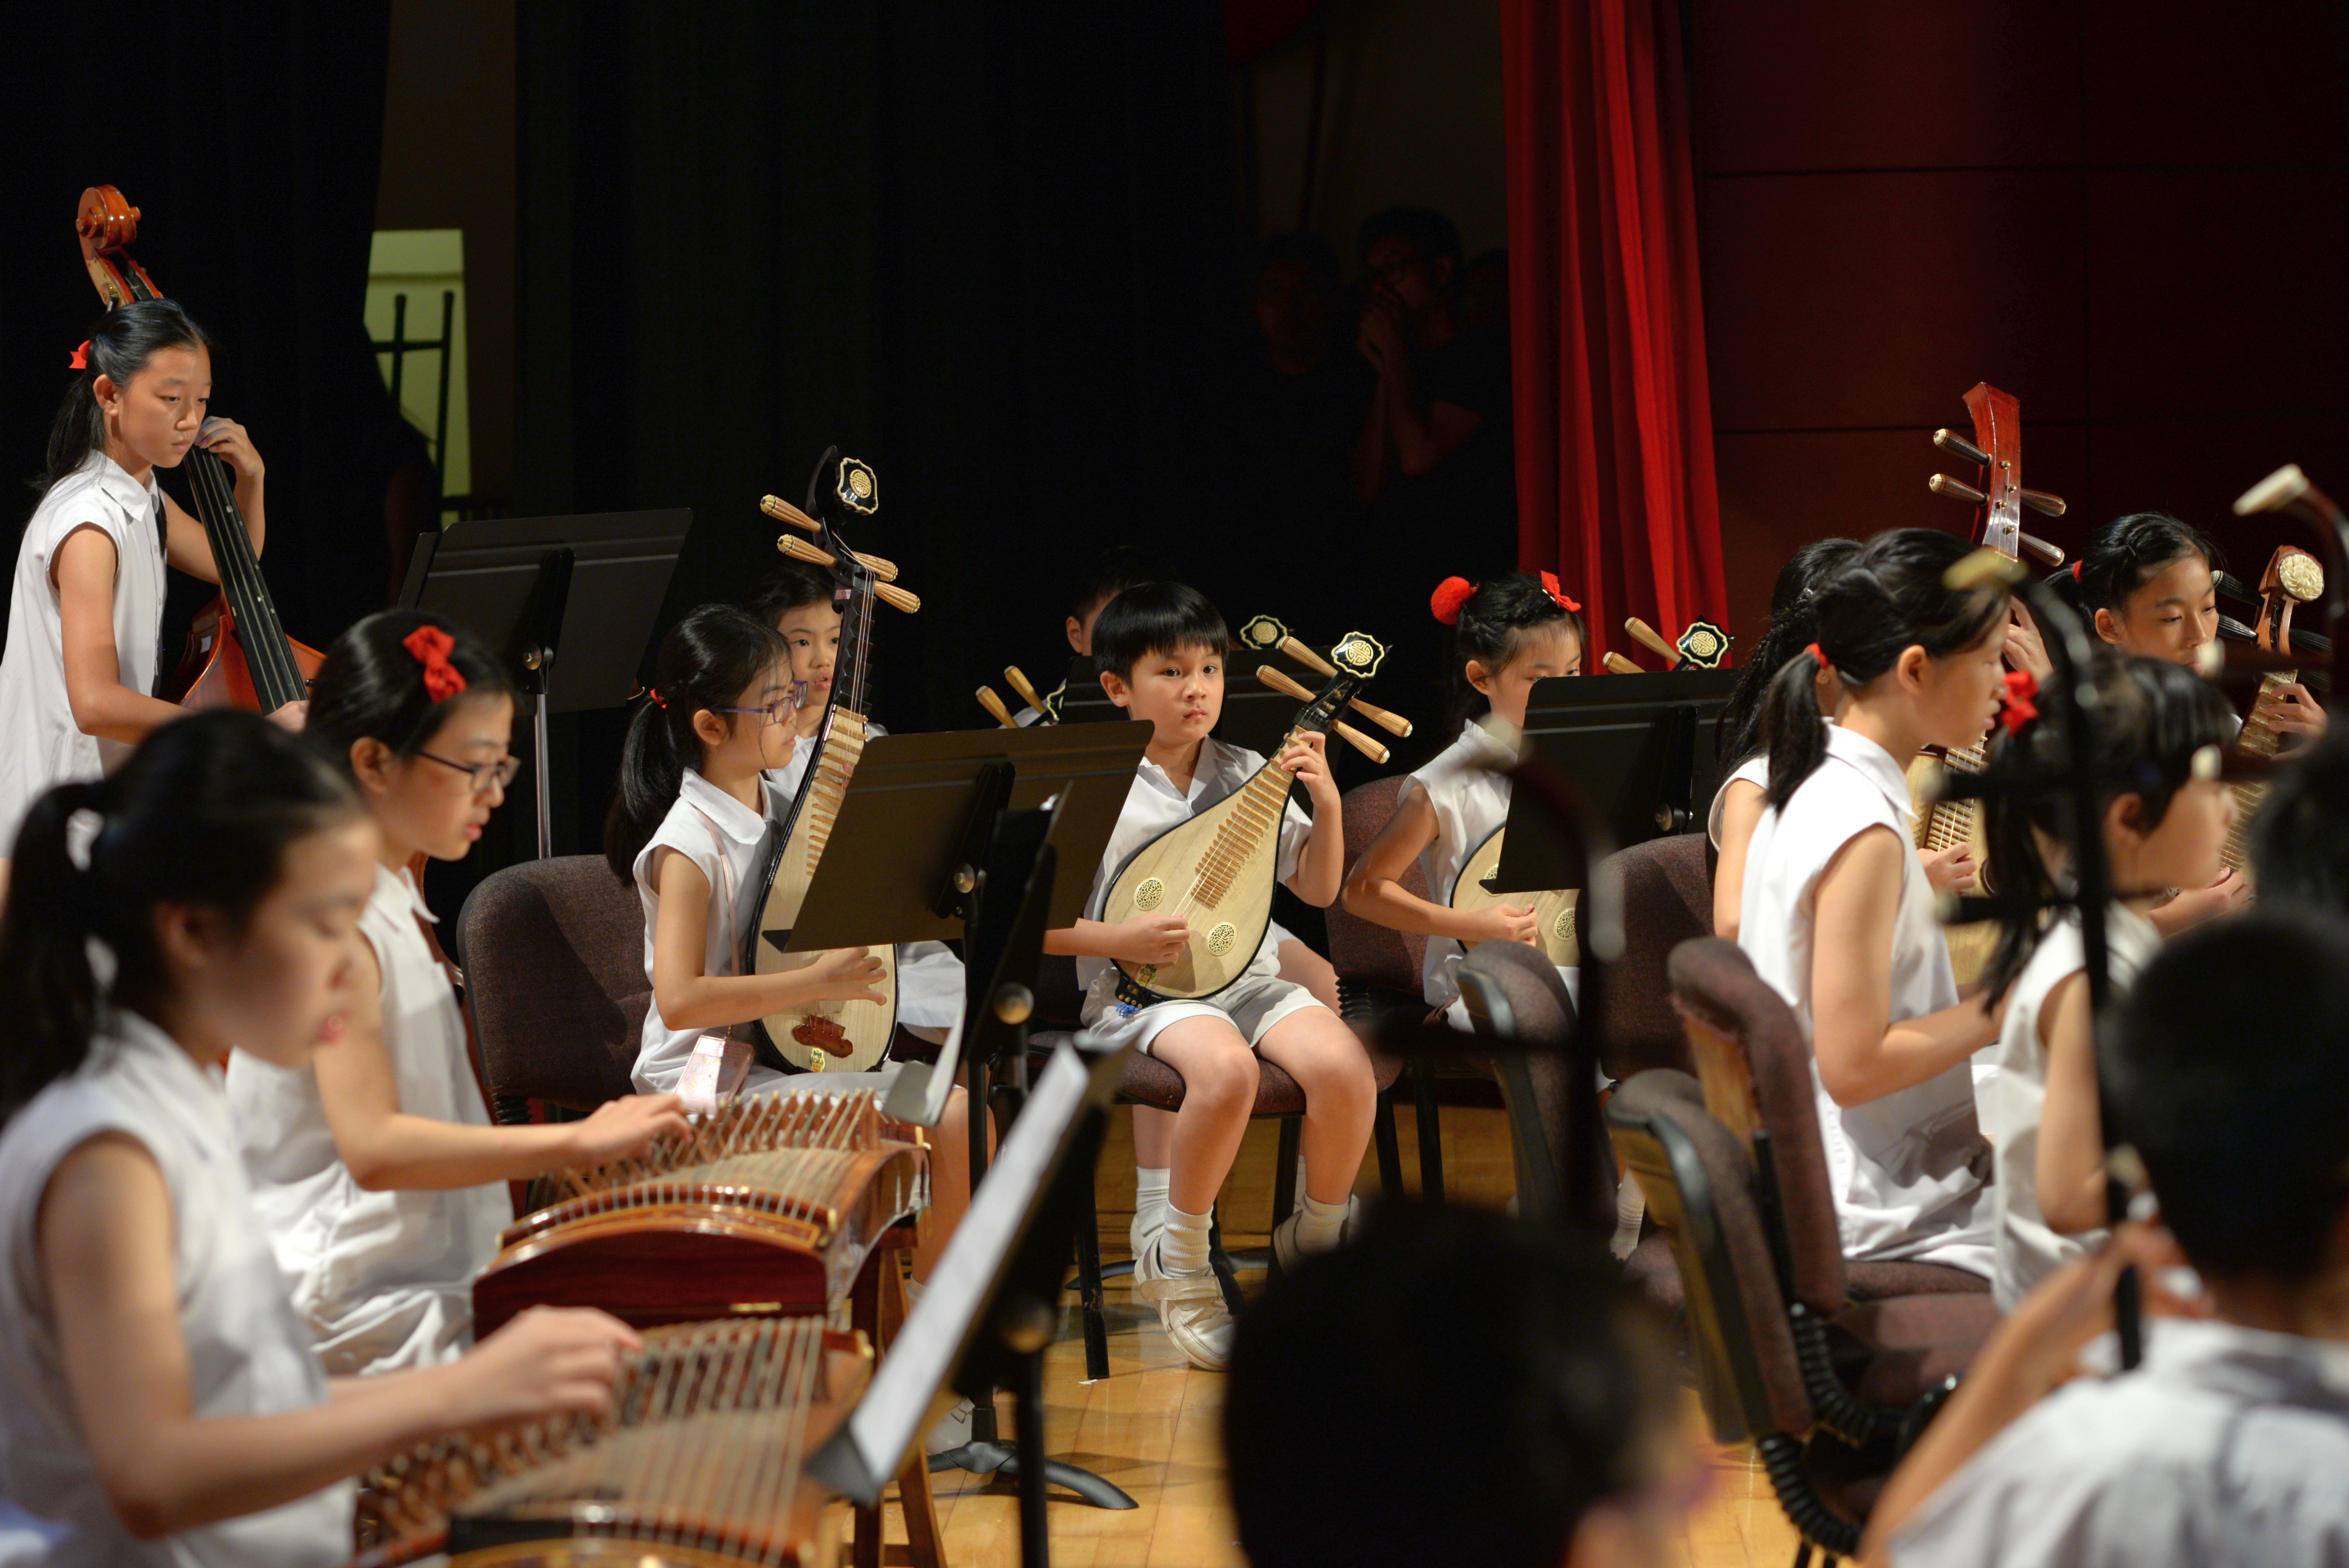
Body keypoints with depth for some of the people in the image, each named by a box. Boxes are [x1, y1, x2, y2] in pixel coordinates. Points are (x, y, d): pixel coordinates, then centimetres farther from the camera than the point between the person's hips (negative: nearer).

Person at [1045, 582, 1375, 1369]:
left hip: (1246, 978, 4)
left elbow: (1318, 889, 15)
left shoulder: (1248, 776, 10)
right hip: (1140, 990, -4)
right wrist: (1118, 939, -17)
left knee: (1345, 1066, -26)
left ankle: (1315, 1240, 2)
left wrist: (1327, 804, -1)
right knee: (1226, 1068, -36)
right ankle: (1179, 1265, -13)